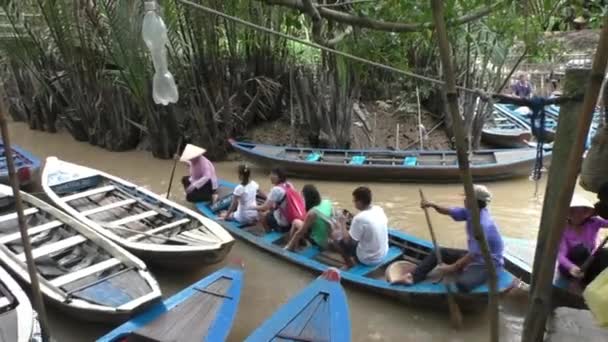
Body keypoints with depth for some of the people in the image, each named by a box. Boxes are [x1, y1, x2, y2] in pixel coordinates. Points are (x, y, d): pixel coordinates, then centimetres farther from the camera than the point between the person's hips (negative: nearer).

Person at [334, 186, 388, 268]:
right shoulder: (379, 209, -6)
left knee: (338, 242, 9)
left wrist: (342, 223, -6)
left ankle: (351, 265, 17)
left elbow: (347, 240, -19)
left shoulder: (359, 218, -27)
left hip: (368, 259, -7)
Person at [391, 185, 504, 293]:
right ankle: (413, 277, -1)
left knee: (462, 283, -37)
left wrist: (453, 267, -26)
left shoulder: (484, 225, -31)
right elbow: (449, 212, 1)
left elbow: (474, 255, -31)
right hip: (473, 256, 9)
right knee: (439, 252, 5)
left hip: (487, 263, -9)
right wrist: (433, 205, -19)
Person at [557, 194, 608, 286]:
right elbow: (561, 254, -27)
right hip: (569, 266, -3)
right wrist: (571, 267, -45)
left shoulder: (593, 223, -8)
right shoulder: (563, 229, -18)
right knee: (581, 249, -33)